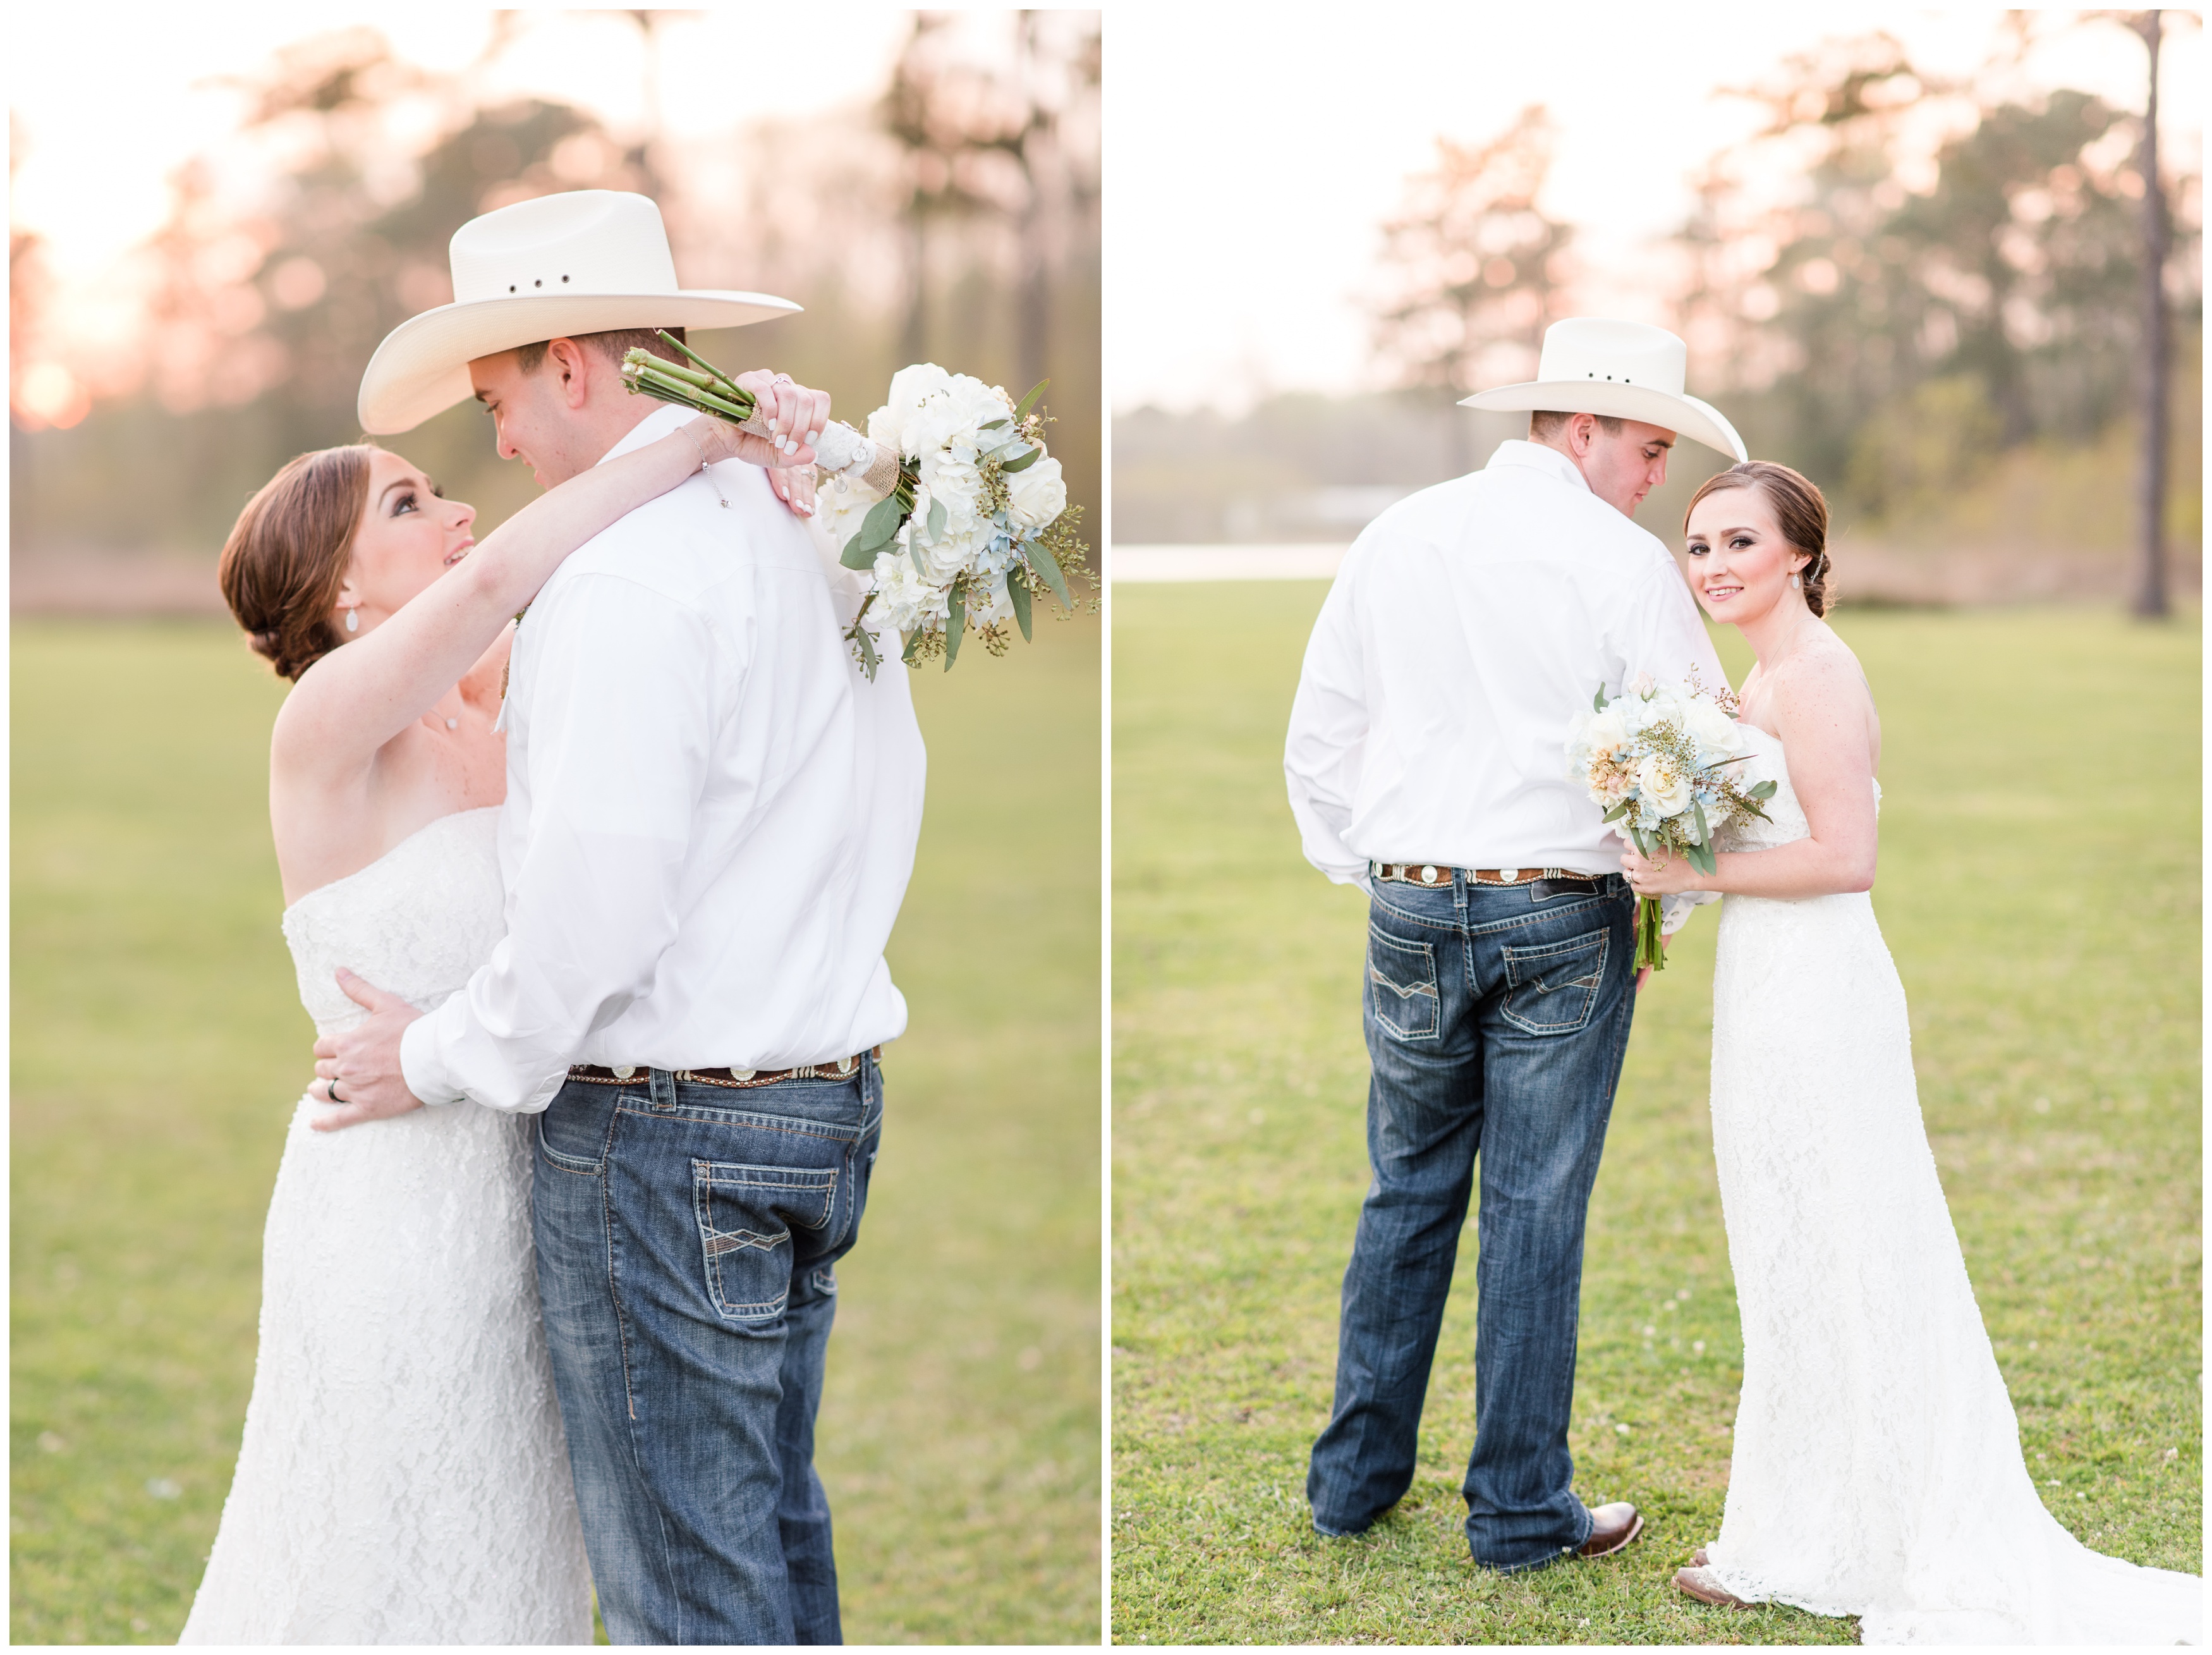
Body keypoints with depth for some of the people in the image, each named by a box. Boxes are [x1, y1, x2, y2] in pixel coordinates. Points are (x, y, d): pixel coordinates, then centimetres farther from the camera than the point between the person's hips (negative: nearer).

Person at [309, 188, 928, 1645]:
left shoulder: (628, 567, -19)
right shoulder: (807, 529, 10)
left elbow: (599, 893, -23)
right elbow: (887, 803, 15)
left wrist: (445, 1058, -8)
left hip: (664, 1127, -9)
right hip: (828, 1092, 9)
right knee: (776, 1530, 20)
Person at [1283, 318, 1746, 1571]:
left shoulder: (1398, 538, 6)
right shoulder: (1625, 565, -7)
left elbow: (1319, 740, 11)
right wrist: (1662, 906, 8)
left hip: (1410, 913, 4)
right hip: (1564, 919, -4)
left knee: (1408, 1196, 15)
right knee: (1535, 1213, 3)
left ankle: (1358, 1477, 22)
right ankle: (1523, 1510, 12)